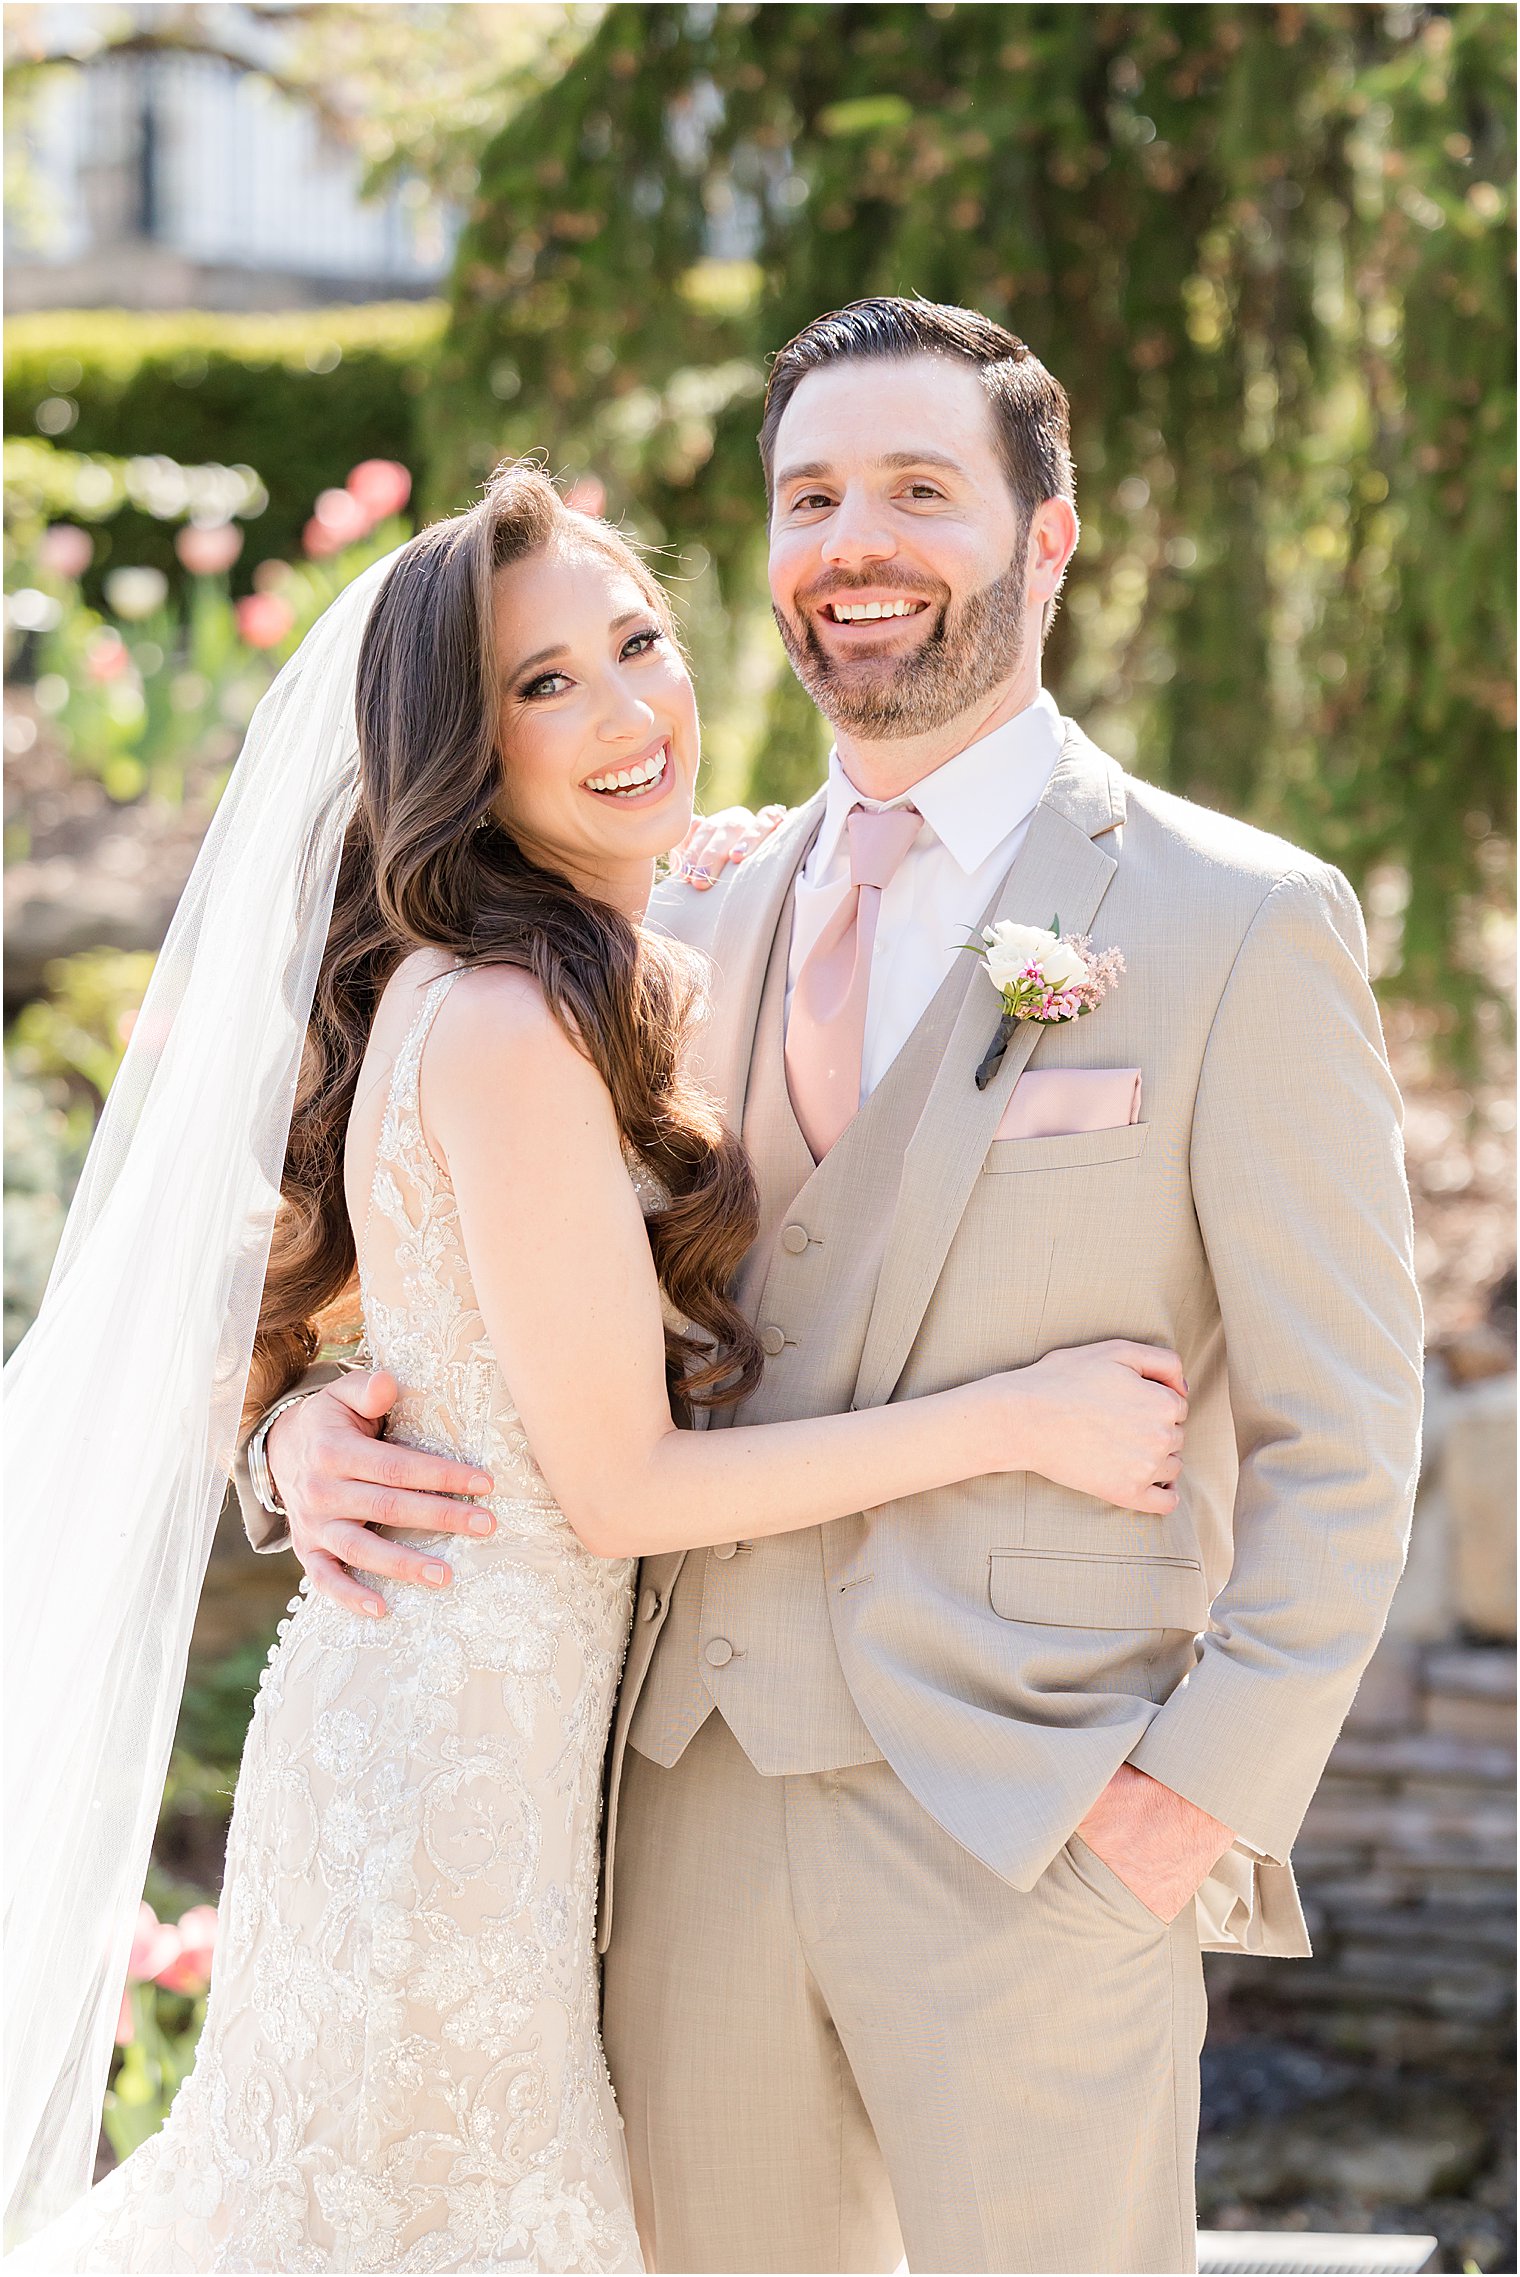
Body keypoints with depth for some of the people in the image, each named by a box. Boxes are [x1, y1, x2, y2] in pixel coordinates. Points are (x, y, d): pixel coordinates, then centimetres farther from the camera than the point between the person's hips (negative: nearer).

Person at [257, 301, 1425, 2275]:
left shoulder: (1243, 924, -5)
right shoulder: (696, 922, 11)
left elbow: (1342, 1444, -4)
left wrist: (1204, 1795, -13)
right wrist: (322, 1417, -2)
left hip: (1040, 1827, -4)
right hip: (695, 1803, 5)